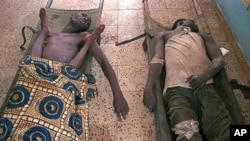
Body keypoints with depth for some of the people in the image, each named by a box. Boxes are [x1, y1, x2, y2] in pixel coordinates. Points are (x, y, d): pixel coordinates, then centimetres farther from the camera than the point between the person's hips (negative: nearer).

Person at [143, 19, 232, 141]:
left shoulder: (203, 36, 36)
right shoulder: (164, 35, 31)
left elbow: (219, 59, 18)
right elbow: (158, 59, 12)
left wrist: (205, 75, -6)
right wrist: (149, 88, -5)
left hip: (204, 86, 2)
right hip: (177, 88, -2)